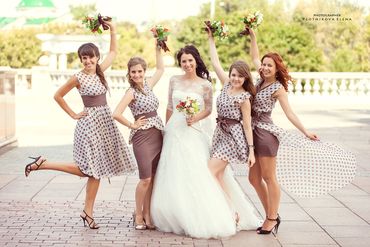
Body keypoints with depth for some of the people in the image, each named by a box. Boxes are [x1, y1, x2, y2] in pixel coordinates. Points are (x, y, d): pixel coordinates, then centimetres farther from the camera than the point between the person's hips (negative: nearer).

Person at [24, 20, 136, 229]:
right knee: (88, 169, -6)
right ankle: (42, 163, 5)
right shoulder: (78, 78, -10)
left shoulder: (101, 71, 6)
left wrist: (113, 29, 10)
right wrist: (73, 115, 0)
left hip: (105, 121, 6)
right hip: (90, 122, -6)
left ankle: (88, 212, 13)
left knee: (96, 169, 6)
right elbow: (58, 96, -1)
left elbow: (114, 51, 19)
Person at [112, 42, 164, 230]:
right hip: (142, 136, -6)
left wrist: (158, 49, 20)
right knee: (145, 179, -6)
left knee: (152, 178, 7)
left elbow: (161, 69, 25)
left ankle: (147, 214, 15)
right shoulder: (131, 92, -9)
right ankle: (138, 214, 9)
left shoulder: (148, 85, 10)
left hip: (157, 135, 6)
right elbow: (116, 114, -20)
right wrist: (132, 125, -10)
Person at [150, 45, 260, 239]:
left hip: (193, 133, -3)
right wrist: (167, 128, 14)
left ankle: (200, 221, 1)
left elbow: (208, 109, 3)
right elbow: (170, 107, 13)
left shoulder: (205, 85, -3)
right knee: (173, 177, 7)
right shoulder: (174, 81, 6)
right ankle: (175, 219, 19)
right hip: (174, 131, 4)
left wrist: (196, 118, -15)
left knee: (194, 176, -7)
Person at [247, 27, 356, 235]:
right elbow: (255, 58, 24)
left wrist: (306, 132, -20)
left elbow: (289, 113, -12)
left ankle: (272, 218, 7)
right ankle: (272, 215, 19)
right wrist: (253, 36, 22)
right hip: (253, 132, 8)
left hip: (266, 133, -8)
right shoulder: (262, 80, 9)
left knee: (269, 177, -2)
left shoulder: (278, 88, -9)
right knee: (254, 179, 9)